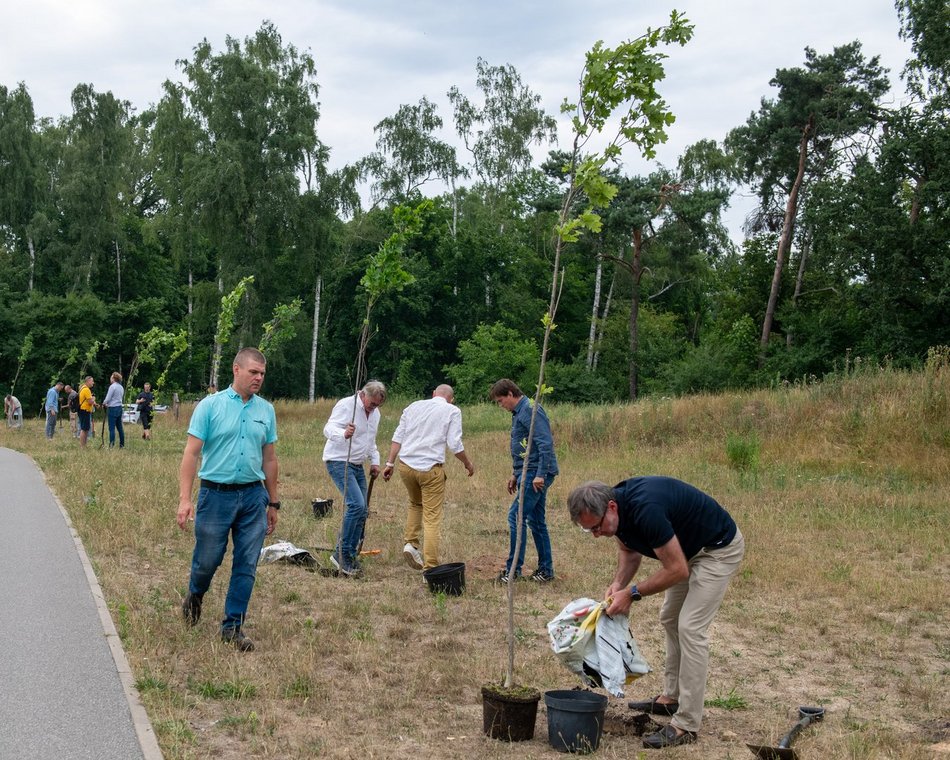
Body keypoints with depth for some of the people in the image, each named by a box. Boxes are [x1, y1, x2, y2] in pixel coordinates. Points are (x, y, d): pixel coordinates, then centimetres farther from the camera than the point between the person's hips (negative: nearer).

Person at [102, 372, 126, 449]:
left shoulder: (112, 386, -12)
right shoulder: (121, 387, 12)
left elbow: (108, 398, -13)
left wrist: (104, 403, 8)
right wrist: (108, 404, 17)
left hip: (113, 408, -8)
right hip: (120, 408, 8)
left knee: (112, 428, -6)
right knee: (120, 427, 11)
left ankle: (111, 445, -8)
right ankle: (122, 445, 13)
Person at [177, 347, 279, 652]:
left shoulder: (266, 410, 7)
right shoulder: (210, 406, -5)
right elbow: (191, 453, -8)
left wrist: (273, 502, 14)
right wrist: (185, 499, -16)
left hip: (253, 496, 3)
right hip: (216, 493, -3)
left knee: (246, 566, 4)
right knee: (207, 560, 9)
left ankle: (233, 627, 16)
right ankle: (195, 596, 42)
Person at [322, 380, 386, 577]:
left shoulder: (375, 413, 12)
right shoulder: (346, 405, -14)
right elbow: (329, 428, -26)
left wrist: (375, 461, 14)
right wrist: (344, 434, -47)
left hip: (358, 465, 9)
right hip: (339, 462, -9)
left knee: (361, 512, 6)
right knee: (356, 504, -22)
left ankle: (350, 555, 16)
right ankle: (341, 553, -14)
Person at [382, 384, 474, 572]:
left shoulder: (413, 406, 14)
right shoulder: (452, 411, 3)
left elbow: (398, 437, 10)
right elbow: (455, 445, -4)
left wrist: (390, 463, 11)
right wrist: (468, 463, 11)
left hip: (406, 465, 4)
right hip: (431, 468, -4)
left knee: (415, 504, 29)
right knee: (432, 518, 1)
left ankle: (411, 543, 14)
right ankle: (430, 568, -1)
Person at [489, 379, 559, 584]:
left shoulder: (530, 410, -13)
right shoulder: (519, 412, 19)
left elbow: (545, 443, -21)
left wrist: (540, 474, -24)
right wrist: (515, 474, 26)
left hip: (536, 474, -10)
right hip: (529, 473, 10)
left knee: (516, 516, -11)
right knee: (535, 520, 11)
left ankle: (513, 569, -7)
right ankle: (546, 569, 16)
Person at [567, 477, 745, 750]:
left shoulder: (645, 510, -35)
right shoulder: (619, 508, -9)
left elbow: (677, 570, -28)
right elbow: (629, 550, 9)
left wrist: (632, 593, -21)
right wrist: (618, 584, -8)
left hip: (719, 548, -9)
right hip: (689, 548, 9)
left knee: (690, 627, -13)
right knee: (670, 619, 16)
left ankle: (687, 725, -8)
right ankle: (671, 698, 28)